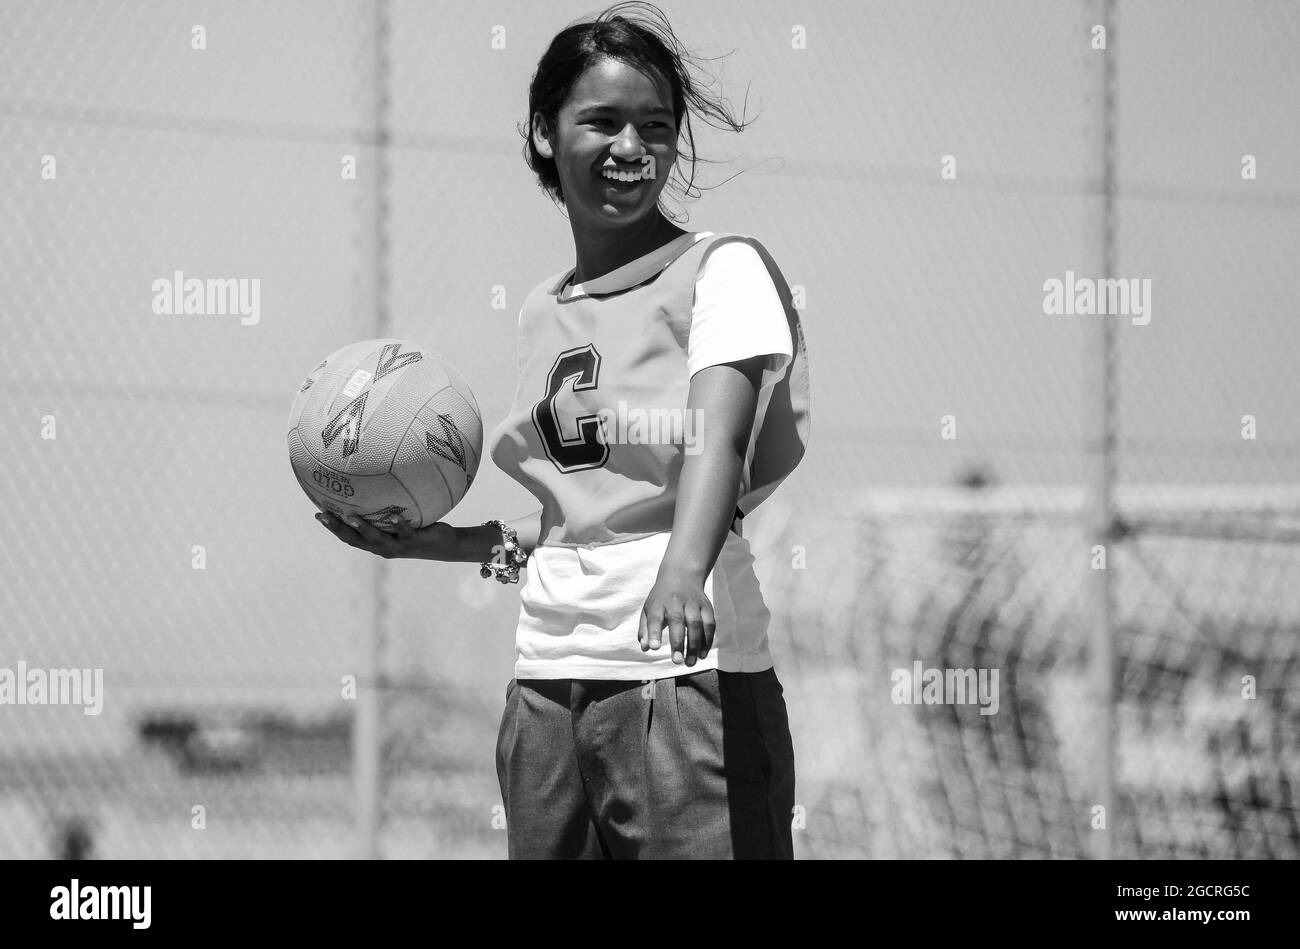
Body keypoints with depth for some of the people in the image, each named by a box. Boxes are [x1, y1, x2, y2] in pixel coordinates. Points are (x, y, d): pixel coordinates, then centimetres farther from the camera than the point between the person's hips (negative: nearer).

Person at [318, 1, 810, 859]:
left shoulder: (723, 269, -2)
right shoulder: (542, 313, 16)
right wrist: (423, 541, 14)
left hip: (683, 674, -6)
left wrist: (682, 571, -37)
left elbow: (718, 436, -20)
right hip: (545, 686, 6)